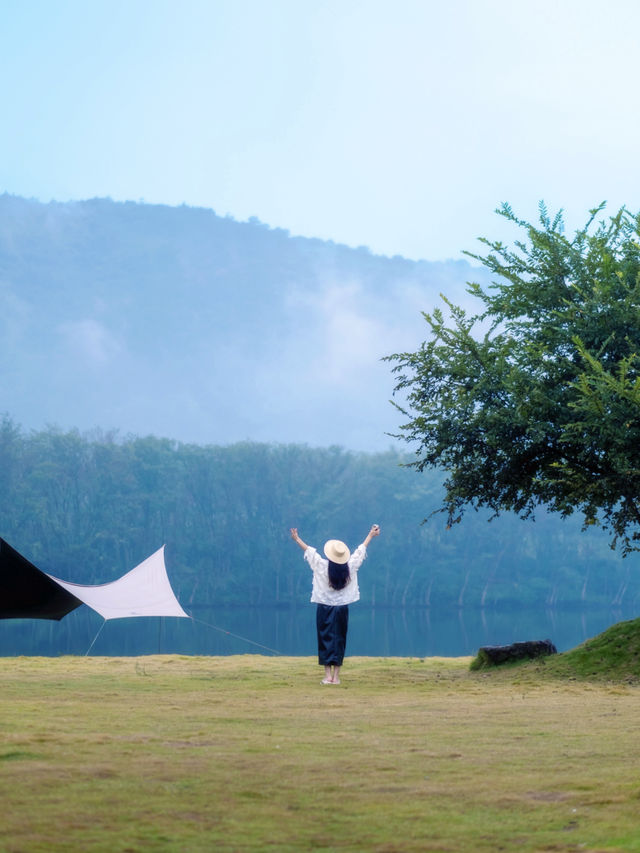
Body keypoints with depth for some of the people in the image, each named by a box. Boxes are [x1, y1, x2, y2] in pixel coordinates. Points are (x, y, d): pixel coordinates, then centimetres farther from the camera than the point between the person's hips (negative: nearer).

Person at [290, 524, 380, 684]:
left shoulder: (322, 566, -11)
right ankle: (336, 676, 4)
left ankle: (328, 675, -3)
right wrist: (371, 535, 25)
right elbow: (361, 550, 11)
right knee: (339, 641, 6)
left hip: (325, 609, -2)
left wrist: (297, 539, 17)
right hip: (342, 609, 2)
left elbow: (309, 550, 3)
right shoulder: (350, 567, -5)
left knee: (325, 640, 3)